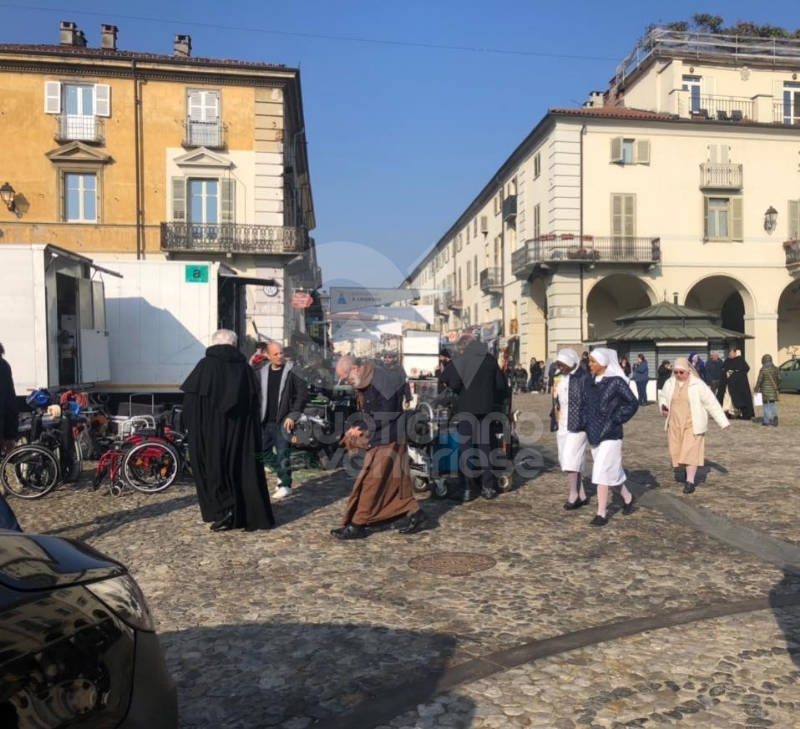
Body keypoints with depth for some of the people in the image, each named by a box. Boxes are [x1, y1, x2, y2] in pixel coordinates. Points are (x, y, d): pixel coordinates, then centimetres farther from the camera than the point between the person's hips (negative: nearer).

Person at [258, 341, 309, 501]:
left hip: (283, 421, -6)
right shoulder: (262, 373, 8)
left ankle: (285, 485, 9)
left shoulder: (293, 371, -7)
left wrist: (293, 415, -14)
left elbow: (303, 394, -9)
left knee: (282, 453, -4)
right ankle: (283, 473, 30)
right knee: (262, 452, 11)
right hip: (265, 421, 6)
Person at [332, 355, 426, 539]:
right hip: (378, 438, 9)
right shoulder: (363, 383, 7)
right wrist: (357, 429, -1)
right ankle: (413, 514, 24)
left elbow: (387, 413, -23)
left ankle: (357, 524, 5)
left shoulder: (383, 380, -21)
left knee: (370, 481, -3)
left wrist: (361, 427, -18)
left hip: (387, 439, -9)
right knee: (394, 479, 14)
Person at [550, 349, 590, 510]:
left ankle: (573, 495, 2)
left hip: (576, 425, -8)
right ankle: (581, 495, 20)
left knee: (570, 459, -10)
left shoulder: (583, 378, -11)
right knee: (567, 460, 10)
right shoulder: (559, 377, 12)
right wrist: (554, 419, 15)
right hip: (561, 426, 8)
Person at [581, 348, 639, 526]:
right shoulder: (588, 382, 6)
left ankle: (601, 514, 0)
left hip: (610, 433, -7)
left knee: (602, 471, -8)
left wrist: (617, 420, -12)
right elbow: (584, 404, 18)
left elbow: (633, 403, -9)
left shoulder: (616, 381, -13)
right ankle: (628, 497, 38)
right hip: (594, 432, 7)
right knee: (612, 469, 18)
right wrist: (585, 422, 6)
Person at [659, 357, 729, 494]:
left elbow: (711, 403, -8)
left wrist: (723, 422, -8)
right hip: (675, 424, 4)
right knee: (678, 451, 9)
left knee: (691, 451, -8)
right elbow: (663, 397, 19)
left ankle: (690, 481, -5)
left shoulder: (698, 384, -10)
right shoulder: (669, 383, 1)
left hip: (692, 424, -4)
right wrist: (663, 407, -4)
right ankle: (692, 474, 32)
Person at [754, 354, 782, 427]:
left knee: (766, 404, 4)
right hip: (773, 390, 3)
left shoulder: (763, 369, -10)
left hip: (765, 389, -3)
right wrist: (776, 385, 18)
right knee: (772, 403, 12)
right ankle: (775, 416, -12)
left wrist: (756, 388, -3)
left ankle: (766, 421, 5)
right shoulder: (775, 369, 2)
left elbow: (759, 380, -12)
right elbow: (780, 378, 2)